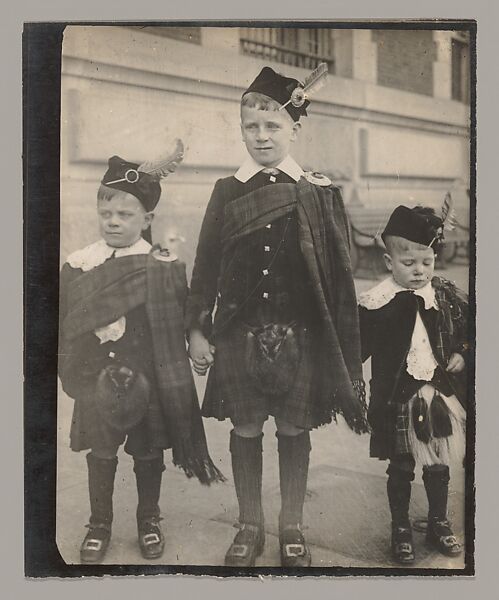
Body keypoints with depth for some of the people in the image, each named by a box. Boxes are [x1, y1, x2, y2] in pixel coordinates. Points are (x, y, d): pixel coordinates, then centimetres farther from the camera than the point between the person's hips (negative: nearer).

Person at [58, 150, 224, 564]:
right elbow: (66, 328, 2)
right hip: (98, 378, 2)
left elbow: (179, 326, -3)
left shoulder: (165, 267, -7)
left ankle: (149, 519, 33)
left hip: (149, 378, -1)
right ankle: (100, 523, 31)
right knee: (101, 452, 12)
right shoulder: (77, 266, -1)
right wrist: (72, 375, -1)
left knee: (148, 450, 12)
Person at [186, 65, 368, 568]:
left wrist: (342, 345, 0)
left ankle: (292, 527, 28)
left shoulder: (319, 193, 0)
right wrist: (197, 329, 1)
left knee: (294, 430, 9)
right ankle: (249, 527, 27)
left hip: (299, 334, -1)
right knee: (245, 430, 9)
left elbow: (338, 274, 0)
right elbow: (206, 264, 5)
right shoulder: (227, 191, 4)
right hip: (239, 333, 1)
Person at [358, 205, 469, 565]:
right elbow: (358, 349, -11)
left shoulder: (449, 297, -2)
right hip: (399, 400, -3)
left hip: (442, 395, 3)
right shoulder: (378, 304, -14)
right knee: (401, 468, 12)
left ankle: (439, 522, 39)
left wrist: (463, 354, -3)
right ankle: (401, 529, 31)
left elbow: (469, 330, 12)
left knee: (438, 465, 18)